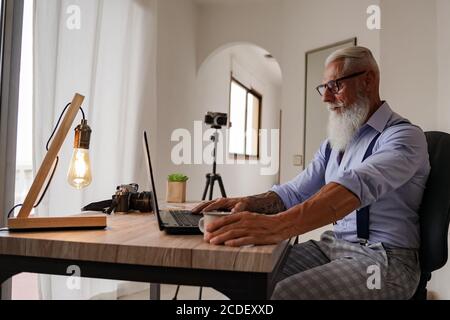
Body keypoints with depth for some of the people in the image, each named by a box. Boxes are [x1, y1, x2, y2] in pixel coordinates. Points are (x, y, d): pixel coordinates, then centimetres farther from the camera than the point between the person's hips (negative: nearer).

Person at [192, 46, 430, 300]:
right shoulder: (334, 143, 14)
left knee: (276, 294, -26)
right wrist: (249, 203, -12)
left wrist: (278, 226, -47)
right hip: (331, 245, 7)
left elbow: (357, 186, -32)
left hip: (384, 258, -7)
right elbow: (295, 192, 9)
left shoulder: (404, 136, -12)